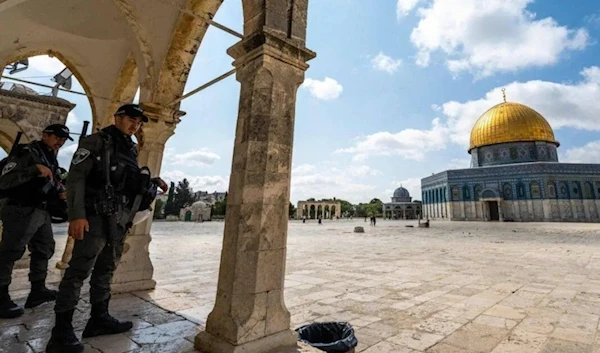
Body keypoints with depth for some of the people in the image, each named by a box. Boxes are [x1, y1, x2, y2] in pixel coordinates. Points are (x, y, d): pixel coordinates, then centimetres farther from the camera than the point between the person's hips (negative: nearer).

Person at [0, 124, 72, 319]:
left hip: (42, 212, 9)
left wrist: (60, 192, 5)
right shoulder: (26, 153, -12)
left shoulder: (52, 158, 15)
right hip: (21, 212, -9)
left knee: (45, 249, 14)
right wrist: (35, 168, -30)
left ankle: (38, 290, 25)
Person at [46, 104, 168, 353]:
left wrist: (153, 182, 6)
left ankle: (99, 319, 25)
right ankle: (61, 332, 6)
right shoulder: (96, 142, -4)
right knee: (79, 271, -4)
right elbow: (76, 177, -12)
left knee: (106, 270, 14)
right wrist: (77, 214, -20)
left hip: (119, 219, 7)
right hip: (96, 217, -7)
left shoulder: (131, 150, 17)